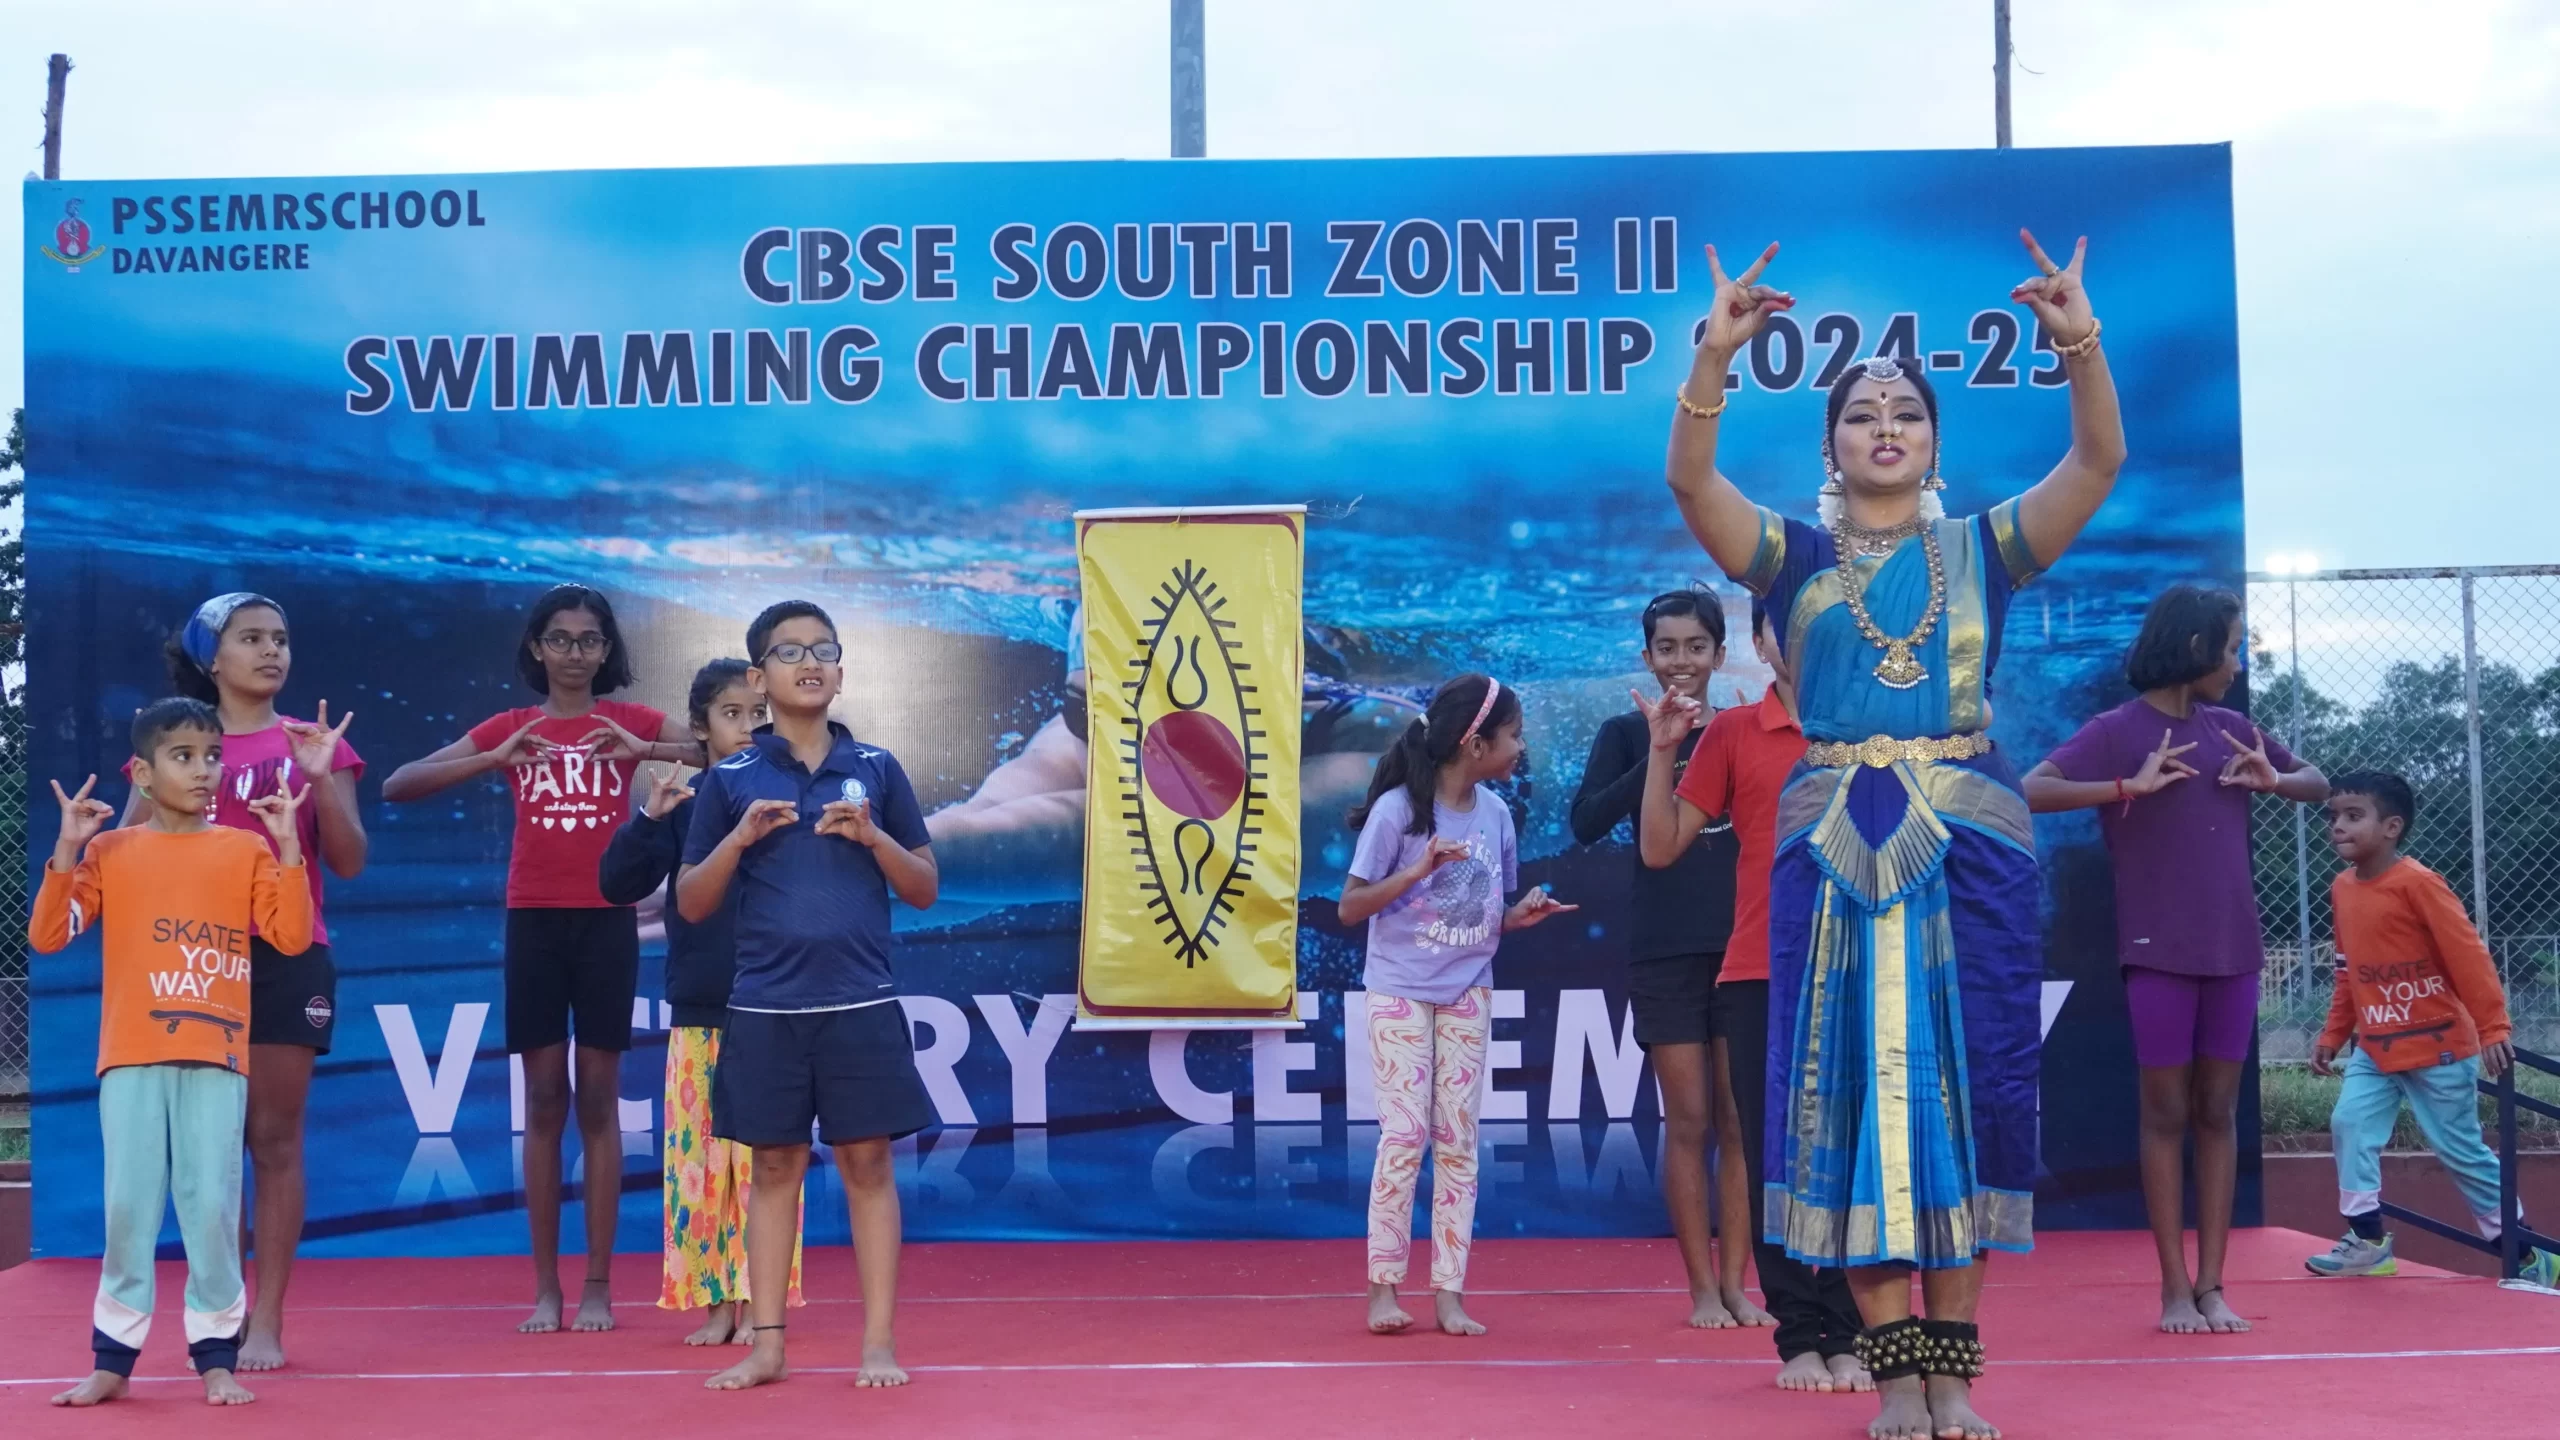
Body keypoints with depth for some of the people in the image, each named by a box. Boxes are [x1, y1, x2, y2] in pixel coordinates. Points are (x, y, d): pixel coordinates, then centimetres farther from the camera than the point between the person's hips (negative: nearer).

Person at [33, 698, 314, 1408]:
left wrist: (288, 847, -10)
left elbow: (292, 937, -3)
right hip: (131, 1058, 1)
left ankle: (217, 1357, 7)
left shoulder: (246, 849, 7)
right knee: (128, 1206, 1)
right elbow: (46, 936, 3)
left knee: (212, 1204, -3)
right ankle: (112, 1359, 11)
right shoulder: (109, 851, 8)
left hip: (217, 1058, 0)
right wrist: (66, 850, -7)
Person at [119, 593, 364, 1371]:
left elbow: (349, 862, 0)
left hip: (288, 955, -1)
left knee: (276, 1139, 0)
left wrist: (321, 778, -14)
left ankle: (268, 1319, 3)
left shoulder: (314, 742, 7)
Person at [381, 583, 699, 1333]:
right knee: (543, 1101, 4)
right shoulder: (509, 727, 8)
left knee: (598, 1099, 1)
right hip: (534, 921, 1)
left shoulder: (630, 721, 5)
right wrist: (493, 759, -12)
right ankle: (545, 1287, 9)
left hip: (607, 921, -1)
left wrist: (647, 751, -19)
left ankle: (599, 1286, 6)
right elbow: (397, 785, 1)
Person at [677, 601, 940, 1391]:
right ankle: (766, 1344, 14)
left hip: (862, 1004, 0)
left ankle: (879, 1342, 8)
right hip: (765, 1007, 0)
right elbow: (691, 904, 5)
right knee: (773, 1166, 7)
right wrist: (740, 837, -11)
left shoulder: (877, 769, 5)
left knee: (867, 1163, 2)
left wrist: (871, 835, -10)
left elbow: (924, 890, 7)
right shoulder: (730, 779, 4)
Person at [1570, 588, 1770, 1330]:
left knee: (1740, 1120, 4)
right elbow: (1587, 822, -11)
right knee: (1687, 1121, 1)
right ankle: (1702, 1286, 10)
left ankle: (1736, 1282, 13)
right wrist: (1659, 751, -20)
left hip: (1745, 945, 2)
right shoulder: (1626, 732, 3)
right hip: (1665, 952, -1)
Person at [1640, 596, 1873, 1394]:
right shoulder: (1732, 733, 6)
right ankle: (1798, 1338, 9)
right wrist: (1661, 751, -5)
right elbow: (1660, 847, 5)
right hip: (1758, 976, 0)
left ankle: (1848, 1336, 9)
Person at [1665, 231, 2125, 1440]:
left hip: (1970, 839, 1)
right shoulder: (1793, 555, 8)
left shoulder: (1984, 547, 10)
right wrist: (1715, 358, -23)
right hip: (1836, 841, 0)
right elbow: (1690, 481, -9)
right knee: (1855, 1086, -3)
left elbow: (2099, 459, -3)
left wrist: (2082, 345, -18)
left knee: (1964, 1082, -1)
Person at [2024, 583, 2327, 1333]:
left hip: (2233, 949, 5)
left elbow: (2318, 785, 21)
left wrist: (2272, 781, -2)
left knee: (2218, 1113, 7)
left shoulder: (2232, 729, 10)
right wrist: (2129, 788, -29)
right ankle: (2175, 1288, 6)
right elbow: (2031, 791, -19)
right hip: (2160, 952, -5)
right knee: (2166, 1114, 1)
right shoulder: (2117, 730, -7)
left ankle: (2211, 1285, 11)